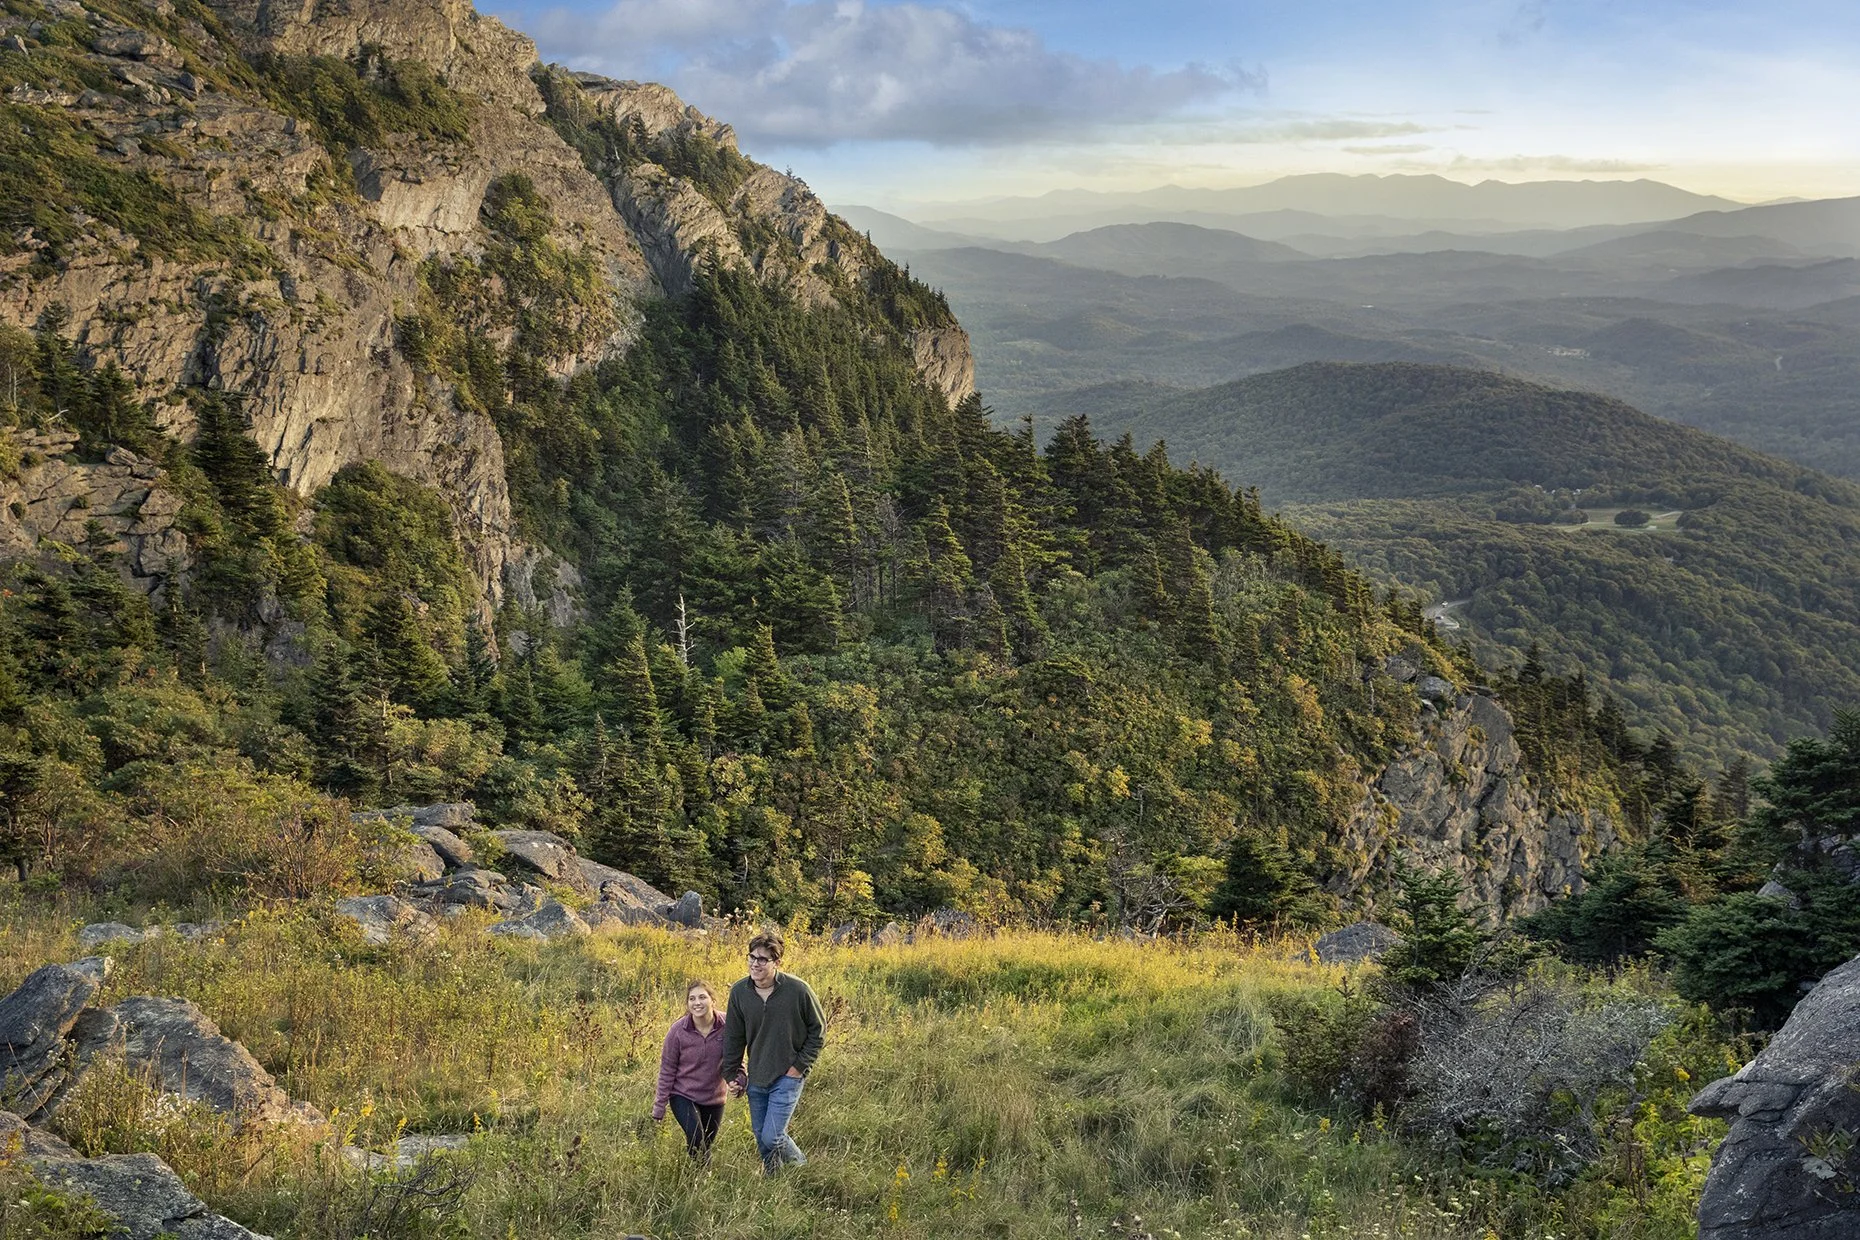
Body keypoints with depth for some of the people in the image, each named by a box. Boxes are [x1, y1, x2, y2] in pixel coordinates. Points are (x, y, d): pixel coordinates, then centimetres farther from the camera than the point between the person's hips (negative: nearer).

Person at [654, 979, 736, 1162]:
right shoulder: (678, 1030, -18)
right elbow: (667, 1069, -8)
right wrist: (659, 1108, -4)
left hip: (714, 1099, 2)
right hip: (683, 1096, -2)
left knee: (707, 1145, 13)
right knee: (696, 1140, -21)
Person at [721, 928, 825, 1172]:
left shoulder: (797, 990, -16)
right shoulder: (739, 992, -6)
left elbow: (818, 1030, -4)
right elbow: (733, 1037, 6)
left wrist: (800, 1066, -7)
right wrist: (731, 1074, 5)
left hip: (788, 1076, -4)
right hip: (756, 1078, 4)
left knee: (772, 1137, -10)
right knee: (761, 1138, 13)